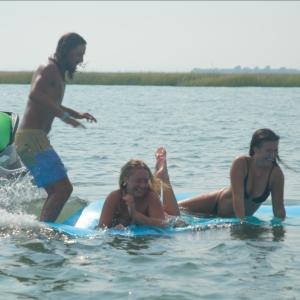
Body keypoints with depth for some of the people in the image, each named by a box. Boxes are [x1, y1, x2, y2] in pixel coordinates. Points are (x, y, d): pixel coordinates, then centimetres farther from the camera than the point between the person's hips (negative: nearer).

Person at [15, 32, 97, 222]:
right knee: (63, 188, -16)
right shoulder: (49, 69, -9)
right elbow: (35, 94, -29)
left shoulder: (59, 74, 21)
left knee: (57, 191, 13)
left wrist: (77, 114, 28)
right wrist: (64, 115, -30)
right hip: (32, 137, -11)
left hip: (38, 139, 11)